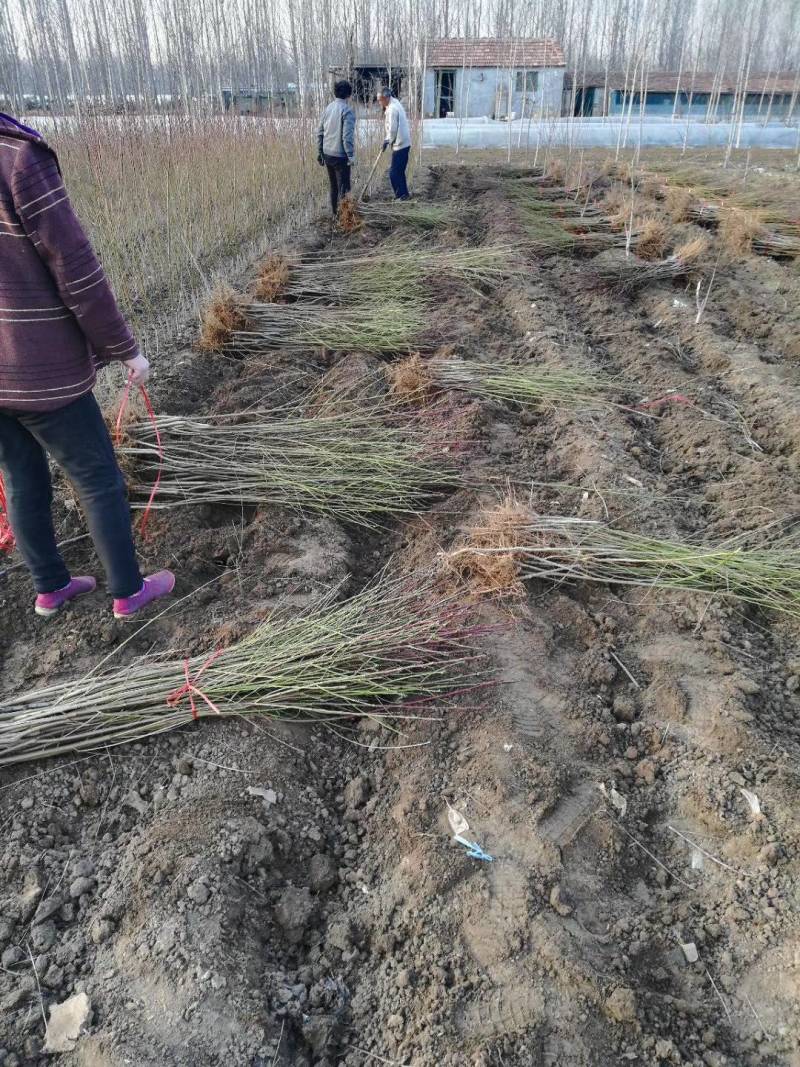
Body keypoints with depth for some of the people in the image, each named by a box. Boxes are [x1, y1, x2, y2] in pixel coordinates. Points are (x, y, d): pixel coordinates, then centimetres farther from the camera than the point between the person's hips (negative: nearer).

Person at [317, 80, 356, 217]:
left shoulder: (328, 108, 8)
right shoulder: (347, 110, -13)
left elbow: (320, 133, 11)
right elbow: (347, 136, -19)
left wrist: (320, 152, 18)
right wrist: (351, 156, -13)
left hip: (327, 154, 7)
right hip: (340, 156, -7)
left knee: (333, 187, 17)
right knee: (343, 189, 1)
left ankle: (335, 214, 25)